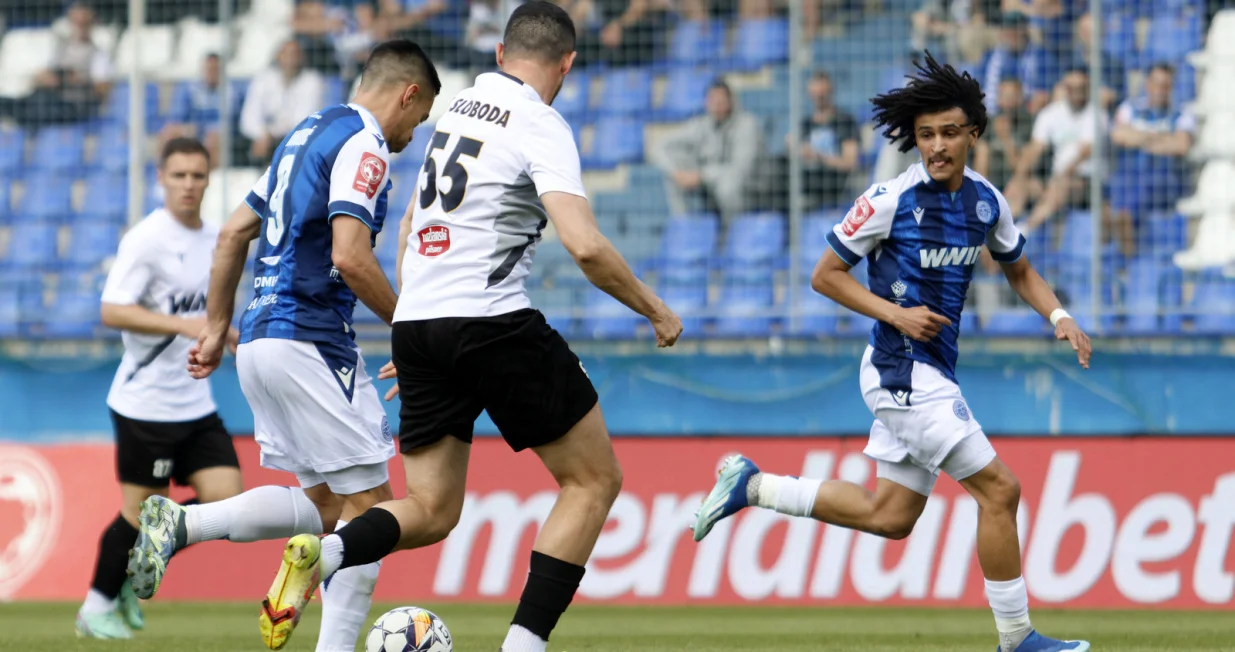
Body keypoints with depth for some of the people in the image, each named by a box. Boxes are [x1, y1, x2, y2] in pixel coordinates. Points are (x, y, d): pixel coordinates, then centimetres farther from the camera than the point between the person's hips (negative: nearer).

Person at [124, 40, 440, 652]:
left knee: (325, 503, 13)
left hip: (262, 337, 9)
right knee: (369, 504, -4)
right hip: (309, 341, -9)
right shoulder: (363, 144, -10)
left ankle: (180, 522, -1)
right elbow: (349, 256, -21)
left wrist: (216, 327, 28)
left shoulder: (308, 134, 20)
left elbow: (233, 233, 23)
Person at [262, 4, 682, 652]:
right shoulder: (541, 126, -7)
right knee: (594, 478, 6)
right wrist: (656, 312, -4)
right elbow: (585, 246, -19)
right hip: (494, 324, -7)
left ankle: (322, 551, -17)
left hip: (415, 325, 7)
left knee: (429, 512, 13)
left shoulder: (457, 108, 16)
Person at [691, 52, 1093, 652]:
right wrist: (895, 313, -17)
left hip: (931, 372, 8)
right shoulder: (891, 200, -14)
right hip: (901, 370, -8)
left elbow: (1019, 271, 21)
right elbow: (825, 275, -6)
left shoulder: (986, 202, 5)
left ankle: (752, 486, 22)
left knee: (889, 516, 14)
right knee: (998, 488, -12)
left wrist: (1058, 317, 3)